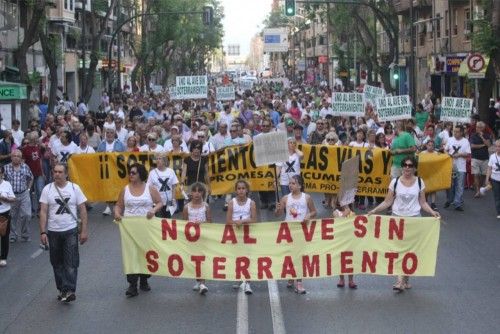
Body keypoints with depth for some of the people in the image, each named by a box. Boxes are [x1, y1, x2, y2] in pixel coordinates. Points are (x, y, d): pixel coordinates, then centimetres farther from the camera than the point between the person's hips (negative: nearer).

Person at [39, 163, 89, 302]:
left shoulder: (74, 188, -2)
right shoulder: (47, 189, -1)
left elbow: (82, 210, 1)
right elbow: (43, 212, -2)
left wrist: (84, 230, -4)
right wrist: (43, 232, -9)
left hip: (71, 231, -1)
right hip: (53, 232, 2)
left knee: (71, 263, -9)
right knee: (57, 263, 10)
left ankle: (70, 290, -12)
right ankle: (62, 290, 21)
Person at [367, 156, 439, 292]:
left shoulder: (419, 182, 2)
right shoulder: (395, 182, 0)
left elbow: (423, 203, 6)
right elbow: (387, 202, 1)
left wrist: (432, 212, -10)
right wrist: (374, 210, -12)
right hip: (397, 218, 0)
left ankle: (403, 281, 7)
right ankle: (402, 280, -6)